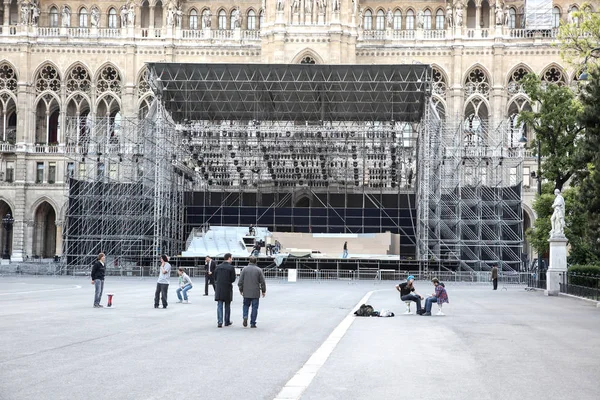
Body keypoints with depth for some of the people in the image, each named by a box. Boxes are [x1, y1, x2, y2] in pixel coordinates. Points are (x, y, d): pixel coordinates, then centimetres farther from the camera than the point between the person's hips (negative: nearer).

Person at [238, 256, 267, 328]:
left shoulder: (244, 269, -1)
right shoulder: (259, 270, -3)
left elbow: (240, 281, -1)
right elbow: (262, 282, -2)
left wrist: (241, 290, 11)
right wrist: (263, 291, 9)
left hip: (246, 292, 1)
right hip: (256, 293, -1)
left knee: (246, 305, 16)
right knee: (254, 307, 5)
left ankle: (245, 316, -8)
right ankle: (253, 323, 4)